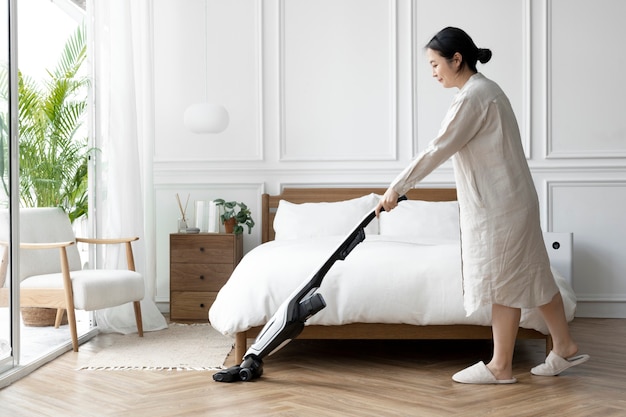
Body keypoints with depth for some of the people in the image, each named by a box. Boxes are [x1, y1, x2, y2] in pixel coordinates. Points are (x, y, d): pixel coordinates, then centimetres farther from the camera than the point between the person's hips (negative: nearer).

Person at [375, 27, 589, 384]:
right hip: (506, 200, 10)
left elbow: (438, 151, -21)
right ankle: (565, 348, 24)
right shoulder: (484, 89, 15)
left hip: (499, 206, -10)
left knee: (504, 281, -1)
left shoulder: (473, 96, -18)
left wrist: (397, 188, -17)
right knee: (531, 275, 15)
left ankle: (500, 366, 9)